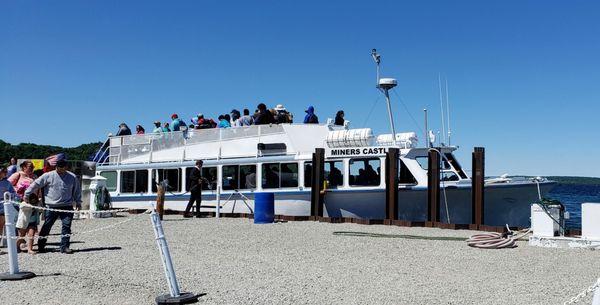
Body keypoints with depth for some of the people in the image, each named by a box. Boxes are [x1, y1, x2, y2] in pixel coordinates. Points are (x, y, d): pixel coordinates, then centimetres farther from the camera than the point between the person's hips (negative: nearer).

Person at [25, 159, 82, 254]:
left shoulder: (72, 177, 4)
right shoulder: (48, 176, -3)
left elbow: (77, 190, 14)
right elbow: (35, 184, 2)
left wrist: (78, 202, 16)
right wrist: (27, 195, 4)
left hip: (67, 206, 1)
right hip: (51, 207, -1)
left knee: (66, 226, -4)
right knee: (46, 226, 8)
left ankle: (65, 247, 3)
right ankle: (41, 246, 24)